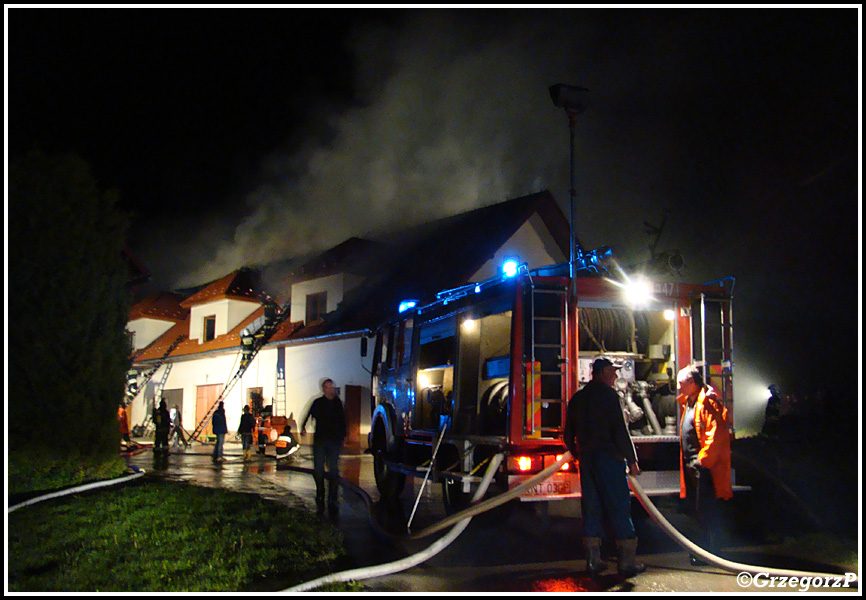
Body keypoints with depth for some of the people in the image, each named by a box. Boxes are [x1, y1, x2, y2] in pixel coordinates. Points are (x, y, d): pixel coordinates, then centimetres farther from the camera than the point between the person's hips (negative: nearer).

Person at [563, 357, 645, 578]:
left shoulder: (577, 398, 13)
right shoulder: (607, 394, -7)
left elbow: (568, 435, 15)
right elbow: (620, 430, -13)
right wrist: (632, 460, -8)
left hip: (586, 459, 6)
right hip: (609, 458, -6)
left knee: (591, 509, 8)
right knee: (619, 507, -1)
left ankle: (594, 559, 10)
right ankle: (626, 561, 1)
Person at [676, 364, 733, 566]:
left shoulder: (707, 402, -15)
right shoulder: (688, 402, 16)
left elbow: (715, 434, -22)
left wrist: (703, 459, -19)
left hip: (705, 466, -10)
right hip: (692, 466, 10)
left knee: (706, 510, -5)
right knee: (700, 509, 15)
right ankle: (707, 548, 25)